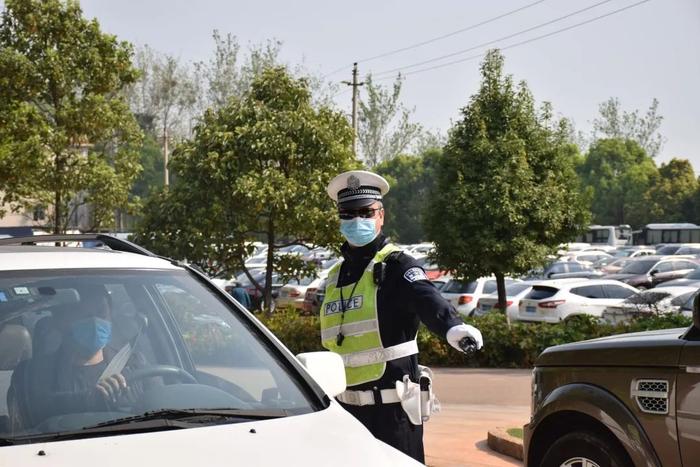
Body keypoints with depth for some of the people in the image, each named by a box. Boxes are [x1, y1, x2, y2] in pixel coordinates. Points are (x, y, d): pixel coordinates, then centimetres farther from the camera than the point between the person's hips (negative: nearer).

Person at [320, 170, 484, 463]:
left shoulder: (396, 266, -8)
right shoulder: (336, 276, 13)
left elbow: (427, 299, -29)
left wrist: (452, 326, -50)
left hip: (393, 406, -7)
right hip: (348, 407, 7)